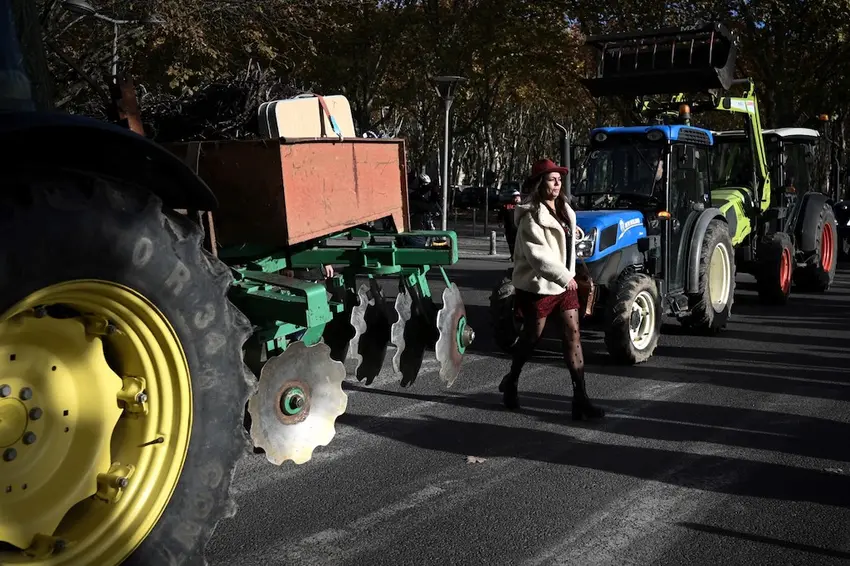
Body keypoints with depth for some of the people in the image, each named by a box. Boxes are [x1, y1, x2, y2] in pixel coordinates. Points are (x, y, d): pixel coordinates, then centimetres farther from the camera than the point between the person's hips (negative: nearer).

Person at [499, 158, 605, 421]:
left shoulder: (563, 210, 10)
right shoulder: (531, 216, -16)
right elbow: (537, 255, -24)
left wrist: (569, 276, 16)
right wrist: (564, 277, -25)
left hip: (564, 283, 7)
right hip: (538, 285, -7)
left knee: (573, 335, 0)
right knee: (531, 337, 7)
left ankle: (580, 397, 1)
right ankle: (510, 382, 31)